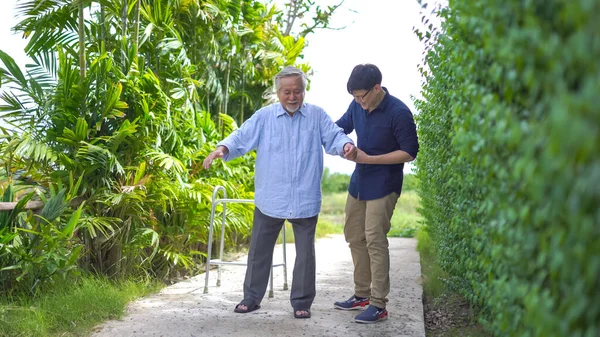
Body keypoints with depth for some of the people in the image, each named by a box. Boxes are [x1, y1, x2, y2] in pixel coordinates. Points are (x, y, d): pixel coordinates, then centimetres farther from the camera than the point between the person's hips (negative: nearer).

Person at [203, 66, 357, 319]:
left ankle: (302, 302, 22)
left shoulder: (317, 116, 2)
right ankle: (252, 297, 26)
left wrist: (346, 145, -25)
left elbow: (334, 137, -2)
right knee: (259, 250, 11)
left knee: (305, 253, 8)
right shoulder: (264, 117, 1)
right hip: (269, 199, 1)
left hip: (306, 200, 0)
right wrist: (222, 149, -24)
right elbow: (241, 138, -4)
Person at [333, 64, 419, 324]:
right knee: (354, 237, 12)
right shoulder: (357, 106, -1)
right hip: (359, 181, 7)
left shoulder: (398, 113, -20)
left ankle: (378, 305, -1)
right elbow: (341, 126, 16)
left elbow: (410, 153, -17)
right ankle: (362, 294, 25)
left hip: (383, 185, -7)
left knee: (374, 241, -9)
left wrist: (369, 159, -22)